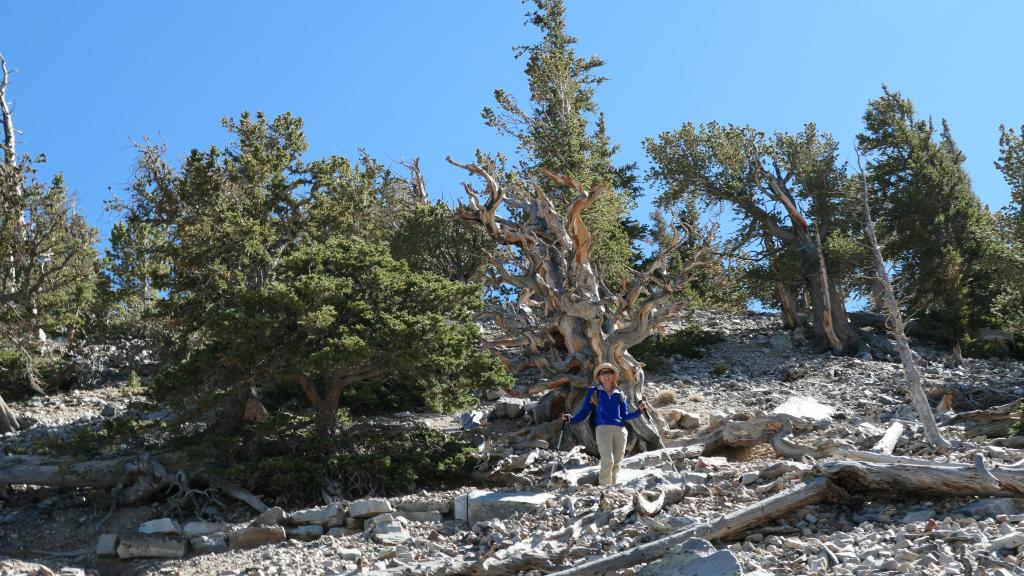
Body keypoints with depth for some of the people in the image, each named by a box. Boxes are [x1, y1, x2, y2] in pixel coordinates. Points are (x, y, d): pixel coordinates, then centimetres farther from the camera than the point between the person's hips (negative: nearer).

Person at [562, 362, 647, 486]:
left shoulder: (619, 395, 20)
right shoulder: (593, 392, 14)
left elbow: (625, 416, 18)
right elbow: (584, 413, 11)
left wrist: (639, 411, 4)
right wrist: (571, 419, -5)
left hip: (620, 430, 4)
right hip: (603, 428, -3)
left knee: (616, 463, 1)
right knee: (608, 461, -19)